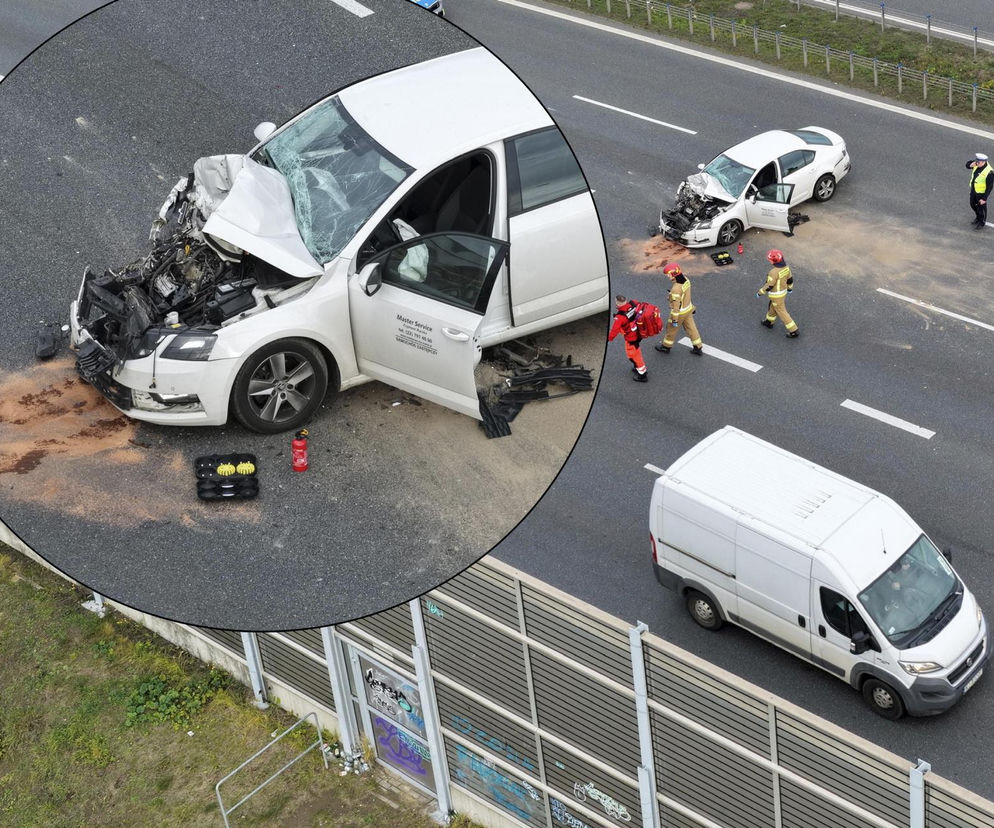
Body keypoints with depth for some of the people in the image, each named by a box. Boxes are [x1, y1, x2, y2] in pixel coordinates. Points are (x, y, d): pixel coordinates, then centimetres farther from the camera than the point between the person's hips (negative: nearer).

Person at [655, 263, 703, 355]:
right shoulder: (686, 280, -10)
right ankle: (698, 348, 30)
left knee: (671, 329, 17)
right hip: (688, 309, 7)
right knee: (691, 328, 20)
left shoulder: (676, 289, -35)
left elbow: (675, 305, -28)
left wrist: (674, 319, -19)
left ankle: (666, 346, 38)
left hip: (680, 312, -7)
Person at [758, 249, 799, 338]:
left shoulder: (774, 272, -36)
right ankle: (769, 322, 53)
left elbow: (769, 286, -26)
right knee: (772, 307, 31)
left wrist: (760, 292, -10)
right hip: (783, 291, 8)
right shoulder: (785, 266, -12)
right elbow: (789, 278, 4)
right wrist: (790, 287, 24)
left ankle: (793, 331, 16)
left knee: (782, 312, 8)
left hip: (776, 295, -8)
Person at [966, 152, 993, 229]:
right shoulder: (978, 164, -18)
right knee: (973, 204, 26)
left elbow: (989, 187, -26)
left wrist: (984, 198, -20)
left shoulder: (989, 172, -36)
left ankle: (982, 223, 41)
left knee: (981, 207, 16)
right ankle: (978, 217, 53)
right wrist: (971, 165, -28)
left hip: (981, 192, -7)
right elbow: (967, 165, -4)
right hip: (973, 189, 7)